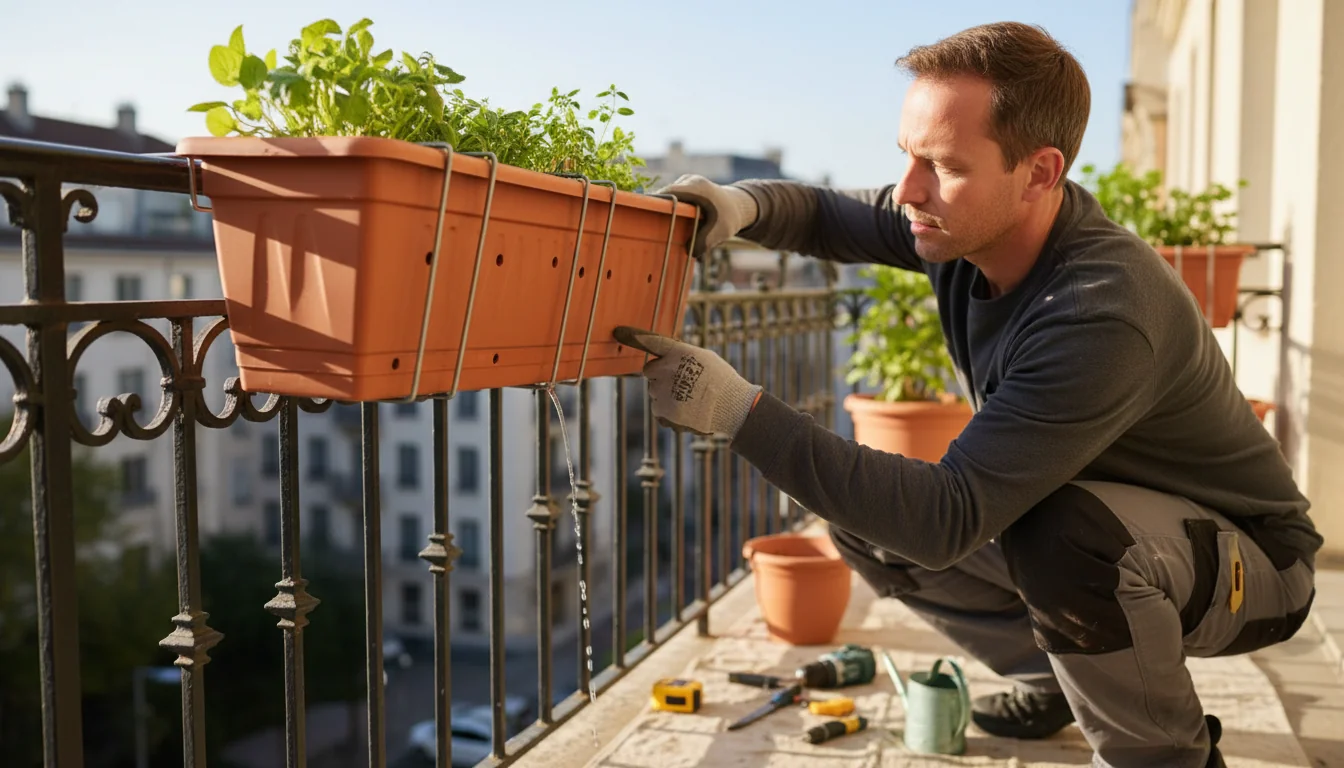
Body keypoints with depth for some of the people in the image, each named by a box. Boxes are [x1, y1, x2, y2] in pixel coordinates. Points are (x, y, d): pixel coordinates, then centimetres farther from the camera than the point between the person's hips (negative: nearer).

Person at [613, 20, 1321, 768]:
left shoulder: (1106, 316, -37)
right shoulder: (969, 221, -13)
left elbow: (949, 517, -40)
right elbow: (824, 214, 3)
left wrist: (741, 410, -41)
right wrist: (740, 203, -21)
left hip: (1249, 562, -7)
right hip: (1095, 523, 7)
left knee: (1064, 532, -39)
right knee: (866, 515, -2)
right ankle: (1055, 679, 18)